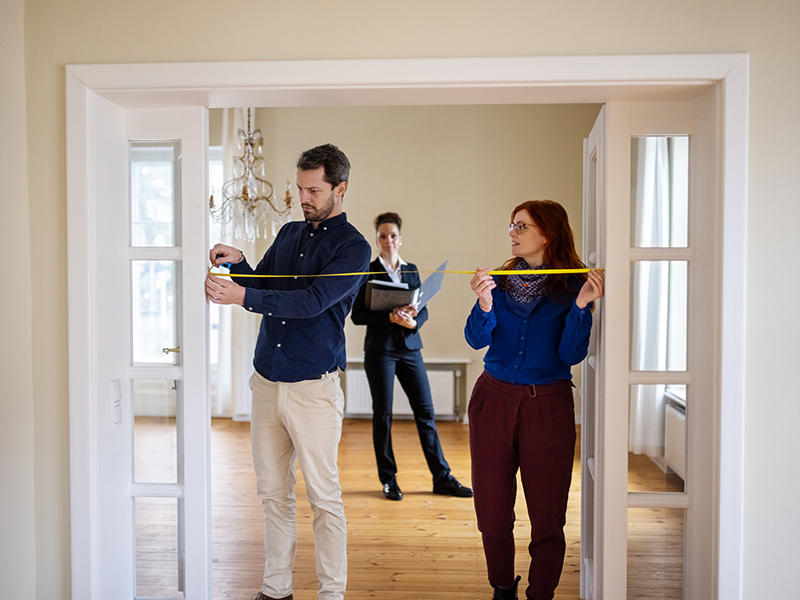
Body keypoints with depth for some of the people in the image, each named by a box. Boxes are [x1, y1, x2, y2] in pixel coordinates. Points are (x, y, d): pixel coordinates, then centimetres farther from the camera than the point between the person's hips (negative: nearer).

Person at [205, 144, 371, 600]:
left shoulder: (354, 247, -6)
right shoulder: (289, 233, 14)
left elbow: (312, 301, -20)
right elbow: (260, 286, 16)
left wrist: (242, 296, -27)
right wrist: (238, 263, -4)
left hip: (313, 387, -6)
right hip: (267, 380, 6)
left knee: (324, 497, 3)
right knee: (274, 492, 14)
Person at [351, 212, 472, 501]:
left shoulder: (411, 270, 12)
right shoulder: (367, 271, 0)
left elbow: (424, 309, 11)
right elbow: (357, 314, -5)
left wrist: (413, 322, -11)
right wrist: (390, 317, -18)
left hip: (410, 347, 4)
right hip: (380, 349, -3)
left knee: (425, 410, 3)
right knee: (382, 413, 3)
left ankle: (442, 477, 12)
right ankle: (388, 480, 16)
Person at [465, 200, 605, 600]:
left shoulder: (574, 286, -1)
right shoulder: (501, 281, 7)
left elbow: (571, 355, -9)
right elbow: (476, 339, -3)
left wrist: (581, 306, -21)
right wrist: (484, 305, -21)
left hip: (548, 406, -2)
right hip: (494, 401, 3)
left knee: (547, 516, 2)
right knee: (491, 511, 9)